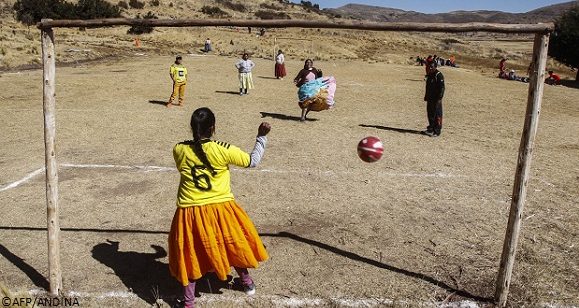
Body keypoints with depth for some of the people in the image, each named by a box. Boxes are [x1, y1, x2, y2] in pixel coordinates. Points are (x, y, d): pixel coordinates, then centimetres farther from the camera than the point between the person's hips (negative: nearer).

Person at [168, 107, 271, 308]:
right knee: (233, 244, 21)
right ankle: (247, 282, 41)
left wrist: (196, 138, 23)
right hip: (220, 209, -1)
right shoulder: (223, 150, -13)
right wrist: (261, 136, 11)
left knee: (191, 254, 15)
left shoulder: (179, 150, -7)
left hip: (190, 213, 1)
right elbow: (253, 161, -1)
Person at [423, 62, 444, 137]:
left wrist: (439, 98, -21)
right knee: (430, 114, 14)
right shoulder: (429, 75, 13)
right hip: (430, 98, 9)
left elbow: (442, 88, -16)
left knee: (437, 115, -4)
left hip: (436, 99, -9)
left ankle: (437, 131, 1)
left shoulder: (439, 75, -14)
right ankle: (431, 129, 25)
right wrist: (426, 96, 21)